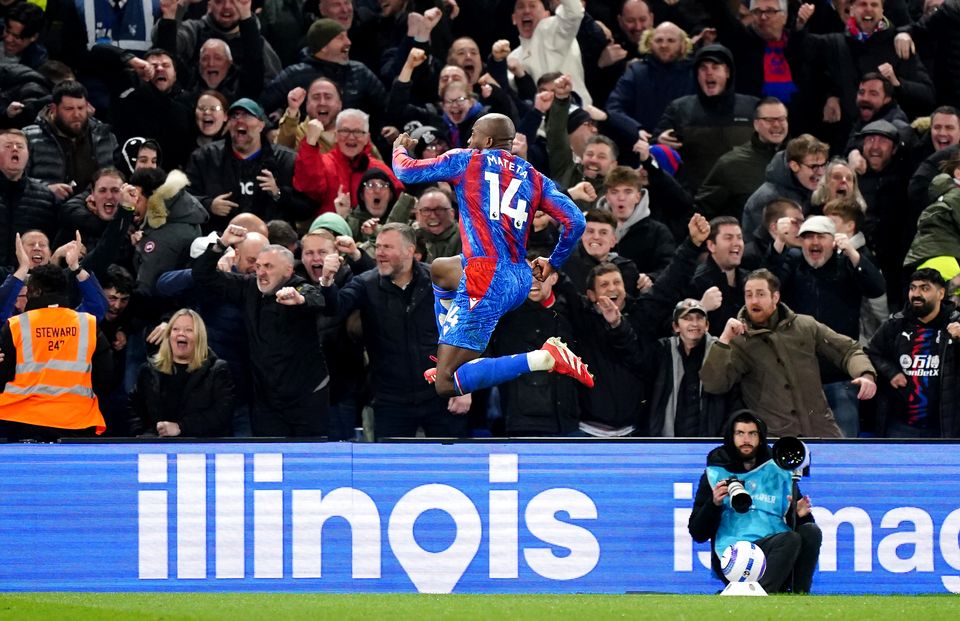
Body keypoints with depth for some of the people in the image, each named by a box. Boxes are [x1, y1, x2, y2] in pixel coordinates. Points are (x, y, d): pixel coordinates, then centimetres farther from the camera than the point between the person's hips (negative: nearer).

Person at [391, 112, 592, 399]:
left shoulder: (465, 161, 2)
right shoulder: (533, 177, 13)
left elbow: (406, 171, 8)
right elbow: (575, 221, 4)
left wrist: (399, 149, 33)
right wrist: (553, 263, 22)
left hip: (486, 281, -8)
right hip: (521, 279, 8)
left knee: (446, 385, -11)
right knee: (439, 269, 37)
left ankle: (544, 358, -22)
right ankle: (452, 359, 33)